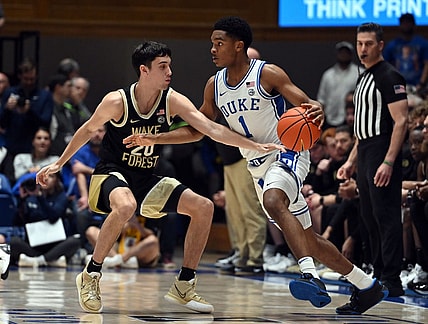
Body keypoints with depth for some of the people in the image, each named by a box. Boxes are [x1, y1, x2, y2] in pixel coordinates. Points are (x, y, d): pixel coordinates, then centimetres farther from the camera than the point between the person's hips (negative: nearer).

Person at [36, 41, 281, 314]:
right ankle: (91, 275, -21)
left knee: (204, 207, -8)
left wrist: (256, 147, -23)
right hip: (111, 174, -5)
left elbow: (213, 129, -14)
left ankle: (184, 287, 2)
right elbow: (88, 130, 2)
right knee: (126, 206, -40)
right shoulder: (117, 102, -17)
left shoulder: (173, 101, -8)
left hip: (146, 180, 5)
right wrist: (59, 163, 9)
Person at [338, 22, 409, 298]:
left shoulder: (389, 76, -10)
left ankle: (392, 282, -9)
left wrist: (388, 162, -24)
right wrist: (352, 161, 21)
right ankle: (379, 277, 18)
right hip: (365, 156, 10)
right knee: (371, 219, 12)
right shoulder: (364, 78, 19)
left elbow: (401, 121, -17)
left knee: (387, 218, -10)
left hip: (383, 154, -10)